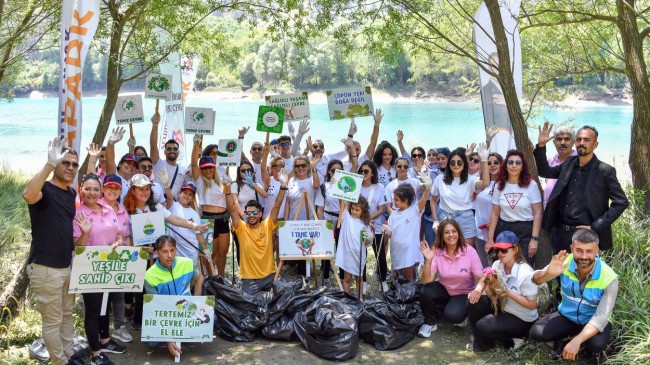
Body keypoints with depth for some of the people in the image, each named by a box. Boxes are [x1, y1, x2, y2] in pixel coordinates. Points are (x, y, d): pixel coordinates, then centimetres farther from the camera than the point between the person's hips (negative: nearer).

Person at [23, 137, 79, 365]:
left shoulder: (71, 193, 10)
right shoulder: (44, 189, -13)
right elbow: (28, 195, -39)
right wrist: (50, 163, -41)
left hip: (67, 265, 8)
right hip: (46, 268, -8)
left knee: (67, 315, 19)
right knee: (52, 321, 3)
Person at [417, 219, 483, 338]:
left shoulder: (469, 251, -18)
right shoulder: (436, 252, -14)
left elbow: (480, 277, -17)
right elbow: (427, 281, -20)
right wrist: (428, 260, -37)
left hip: (464, 294, -2)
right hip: (444, 290, 2)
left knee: (452, 314, -30)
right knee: (425, 291, -28)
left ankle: (460, 315, 9)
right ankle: (430, 323, -1)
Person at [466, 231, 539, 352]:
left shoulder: (526, 273, -27)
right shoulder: (498, 265, -9)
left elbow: (532, 305, -22)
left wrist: (508, 292, -27)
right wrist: (478, 289, -20)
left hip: (522, 320, -7)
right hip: (502, 307, 7)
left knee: (482, 326, -21)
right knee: (474, 301, -10)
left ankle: (511, 341, 4)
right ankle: (481, 341, 5)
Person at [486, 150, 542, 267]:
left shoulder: (531, 185, -5)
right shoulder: (499, 185, 5)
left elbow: (537, 213, -7)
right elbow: (495, 214, 7)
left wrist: (535, 239, -13)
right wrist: (490, 238, 2)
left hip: (525, 231, -3)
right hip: (504, 230, 3)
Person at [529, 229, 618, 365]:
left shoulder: (609, 278, -26)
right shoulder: (565, 262, -20)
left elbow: (601, 318, -28)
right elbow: (535, 280, -23)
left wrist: (576, 341, -40)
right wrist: (547, 273, -49)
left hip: (594, 322, -2)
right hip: (566, 316, 2)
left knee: (597, 343, -34)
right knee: (536, 332, -21)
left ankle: (591, 352, 5)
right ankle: (562, 343, 13)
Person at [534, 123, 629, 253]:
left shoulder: (605, 171, -8)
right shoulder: (569, 164, 7)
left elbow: (621, 202, -8)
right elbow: (545, 172, 19)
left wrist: (595, 227, -13)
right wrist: (541, 145, 3)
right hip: (560, 233, 5)